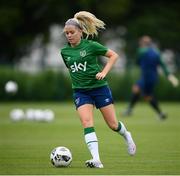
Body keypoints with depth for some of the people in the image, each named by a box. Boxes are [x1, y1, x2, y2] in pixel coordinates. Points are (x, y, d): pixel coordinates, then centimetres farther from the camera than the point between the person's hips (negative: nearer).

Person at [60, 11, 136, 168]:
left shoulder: (91, 46, -9)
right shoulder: (64, 52, 5)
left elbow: (113, 55, -2)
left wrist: (104, 72, -13)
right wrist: (78, 79, 11)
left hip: (99, 88, -3)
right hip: (80, 91, 3)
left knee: (113, 124, 3)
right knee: (86, 122, -19)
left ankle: (126, 136, 39)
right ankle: (96, 160, -27)